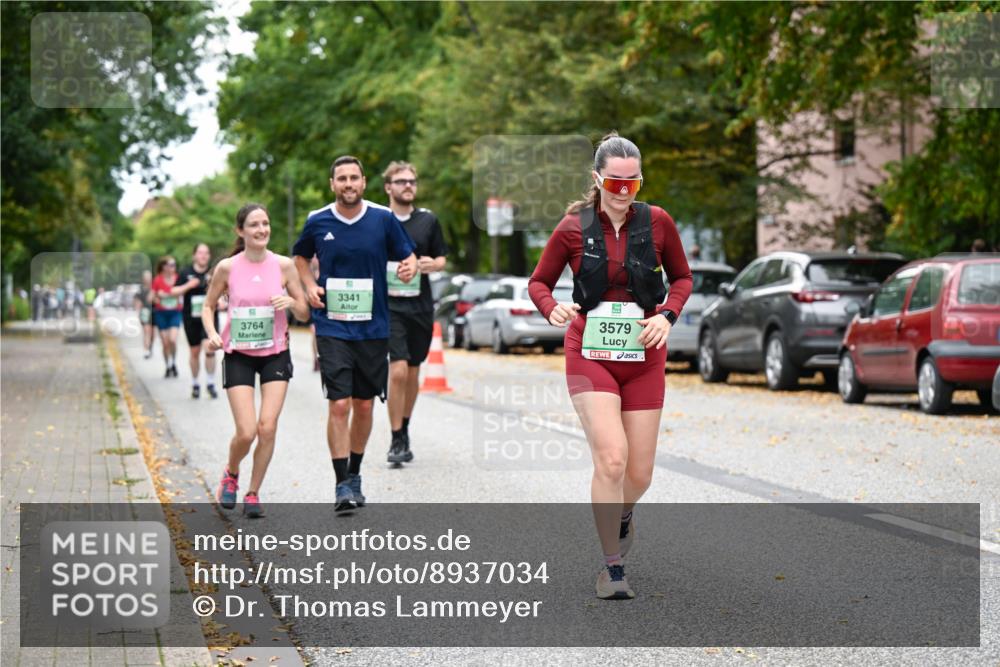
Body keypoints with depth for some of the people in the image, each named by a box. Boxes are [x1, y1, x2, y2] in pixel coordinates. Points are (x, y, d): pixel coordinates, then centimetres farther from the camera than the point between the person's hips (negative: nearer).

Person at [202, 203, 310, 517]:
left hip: (276, 354, 1)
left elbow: (305, 313, 2)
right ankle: (230, 474, 24)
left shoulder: (283, 265, -5)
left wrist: (291, 302, -19)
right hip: (238, 356, -1)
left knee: (268, 427, -8)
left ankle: (253, 493, 12)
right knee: (246, 432, -9)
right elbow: (208, 306, 6)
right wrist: (212, 333, -12)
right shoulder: (227, 267, -7)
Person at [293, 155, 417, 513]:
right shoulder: (317, 222, 0)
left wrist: (409, 268, -16)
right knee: (339, 404, -11)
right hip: (332, 327, -1)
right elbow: (300, 258, 18)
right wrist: (310, 287, 1)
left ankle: (354, 473, 27)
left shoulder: (384, 219, -2)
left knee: (364, 405, 10)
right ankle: (342, 483, -5)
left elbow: (407, 256, 7)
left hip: (373, 326, 1)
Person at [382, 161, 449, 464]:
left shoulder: (428, 220, 8)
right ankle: (397, 440, -7)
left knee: (413, 374, 11)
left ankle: (404, 430, 28)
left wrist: (433, 264, -6)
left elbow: (442, 257, 14)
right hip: (389, 305, -3)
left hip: (421, 306, 3)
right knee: (398, 371, -15)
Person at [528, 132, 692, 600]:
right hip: (590, 354, -2)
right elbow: (539, 281, 7)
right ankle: (612, 567, -5)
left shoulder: (657, 222, -1)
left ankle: (622, 515, 42)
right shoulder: (573, 227, -4)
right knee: (611, 457, -20)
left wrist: (667, 315, -6)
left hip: (643, 356, 2)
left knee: (639, 474, 4)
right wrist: (552, 310, -15)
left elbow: (682, 277, 13)